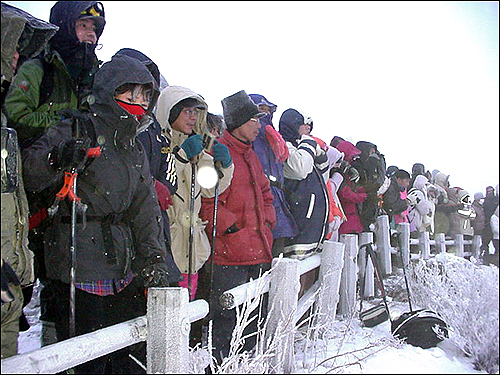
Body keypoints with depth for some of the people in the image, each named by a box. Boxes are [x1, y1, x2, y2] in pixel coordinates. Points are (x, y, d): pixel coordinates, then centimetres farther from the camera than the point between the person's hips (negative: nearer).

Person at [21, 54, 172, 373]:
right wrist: (57, 160, -39)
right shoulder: (80, 129, -5)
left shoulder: (135, 147, 18)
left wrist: (154, 259, 5)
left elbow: (146, 207, 15)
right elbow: (30, 170, -17)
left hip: (124, 270, 7)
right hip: (79, 267, -7)